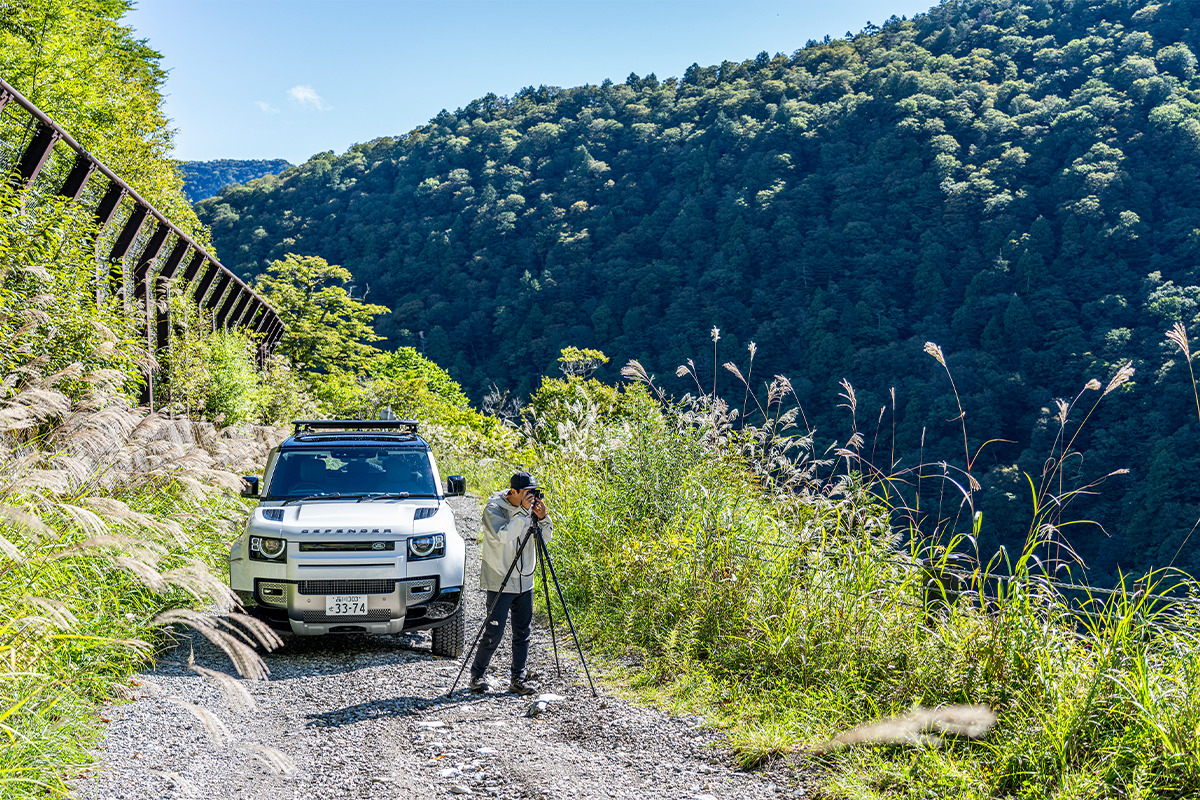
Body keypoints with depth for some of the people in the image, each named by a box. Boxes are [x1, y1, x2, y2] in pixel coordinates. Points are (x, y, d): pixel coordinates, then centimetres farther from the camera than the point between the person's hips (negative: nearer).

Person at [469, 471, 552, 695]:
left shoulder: (529, 507, 4)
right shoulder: (494, 508, -13)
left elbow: (546, 538, 8)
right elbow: (504, 535, -30)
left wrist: (543, 518, -10)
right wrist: (523, 512, -29)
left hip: (525, 582, 6)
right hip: (500, 582, -6)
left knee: (523, 633, 7)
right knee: (494, 634, -5)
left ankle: (518, 680, 14)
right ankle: (477, 675, 13)